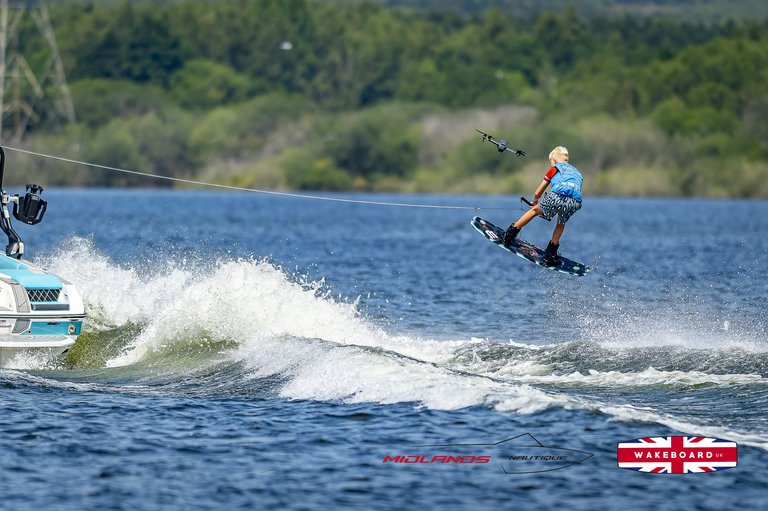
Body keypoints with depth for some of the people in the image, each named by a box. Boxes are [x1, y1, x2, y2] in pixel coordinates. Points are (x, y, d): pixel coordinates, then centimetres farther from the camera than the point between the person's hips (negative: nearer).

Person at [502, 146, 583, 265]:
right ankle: (550, 254, 29)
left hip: (557, 197, -3)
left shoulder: (555, 169, 24)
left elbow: (538, 193, 27)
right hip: (575, 203, 3)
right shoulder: (577, 173, 38)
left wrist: (534, 202, 50)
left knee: (535, 210, 23)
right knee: (561, 223, 32)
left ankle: (510, 235, 29)